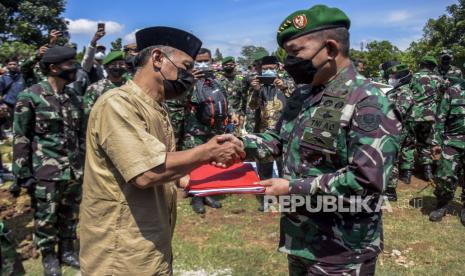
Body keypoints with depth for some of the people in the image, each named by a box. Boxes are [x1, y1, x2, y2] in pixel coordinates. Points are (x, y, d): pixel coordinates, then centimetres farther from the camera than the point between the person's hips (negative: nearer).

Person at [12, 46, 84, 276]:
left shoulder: (73, 97, 8)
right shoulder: (30, 97, -9)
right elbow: (21, 138, -9)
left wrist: (84, 163, 15)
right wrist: (23, 173, -10)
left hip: (74, 171, 5)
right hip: (46, 173, -5)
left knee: (70, 215, 16)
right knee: (45, 218, 9)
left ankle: (67, 251, 34)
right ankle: (49, 257, 27)